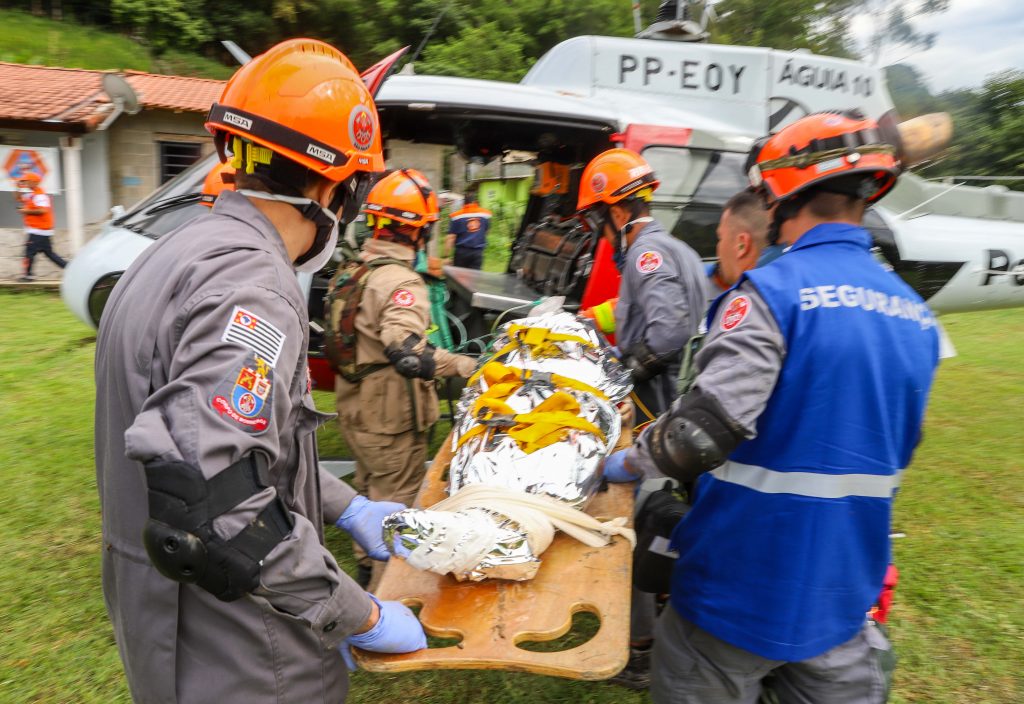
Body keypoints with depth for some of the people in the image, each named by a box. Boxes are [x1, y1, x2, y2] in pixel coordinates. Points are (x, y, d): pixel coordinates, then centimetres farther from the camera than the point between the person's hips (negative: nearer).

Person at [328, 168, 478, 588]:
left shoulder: (349, 274, 6)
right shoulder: (400, 282, -23)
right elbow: (407, 354, -38)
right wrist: (466, 366, -38)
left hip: (354, 411, 9)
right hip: (390, 420, -9)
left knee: (370, 490, 25)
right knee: (396, 502, 7)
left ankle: (368, 566, 43)